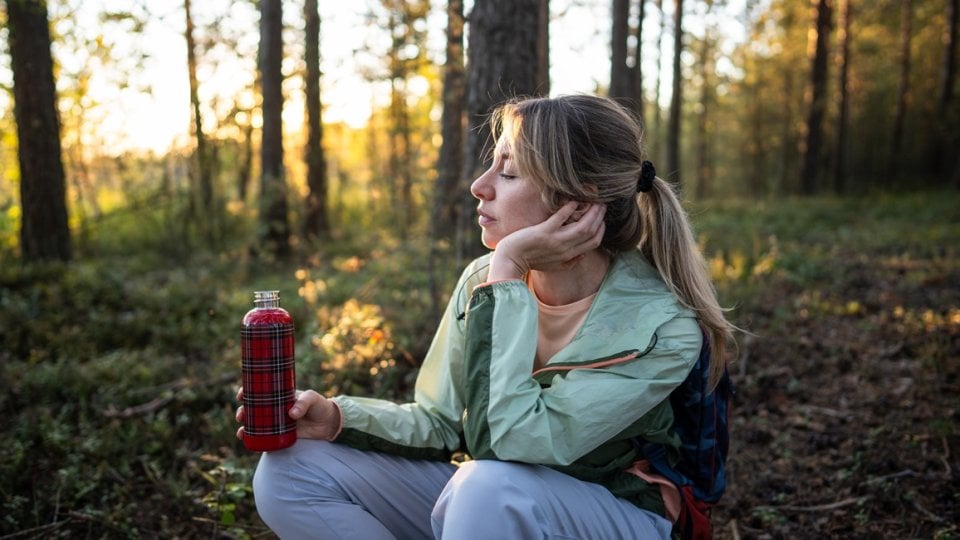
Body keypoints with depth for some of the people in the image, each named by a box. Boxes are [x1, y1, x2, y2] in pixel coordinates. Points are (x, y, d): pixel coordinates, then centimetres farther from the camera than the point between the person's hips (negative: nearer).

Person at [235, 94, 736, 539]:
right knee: (291, 470, -9)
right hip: (472, 495, 5)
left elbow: (509, 441, -33)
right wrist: (338, 418, -16)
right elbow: (441, 423, 1)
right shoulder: (484, 278, -8)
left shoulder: (662, 326, -24)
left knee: (489, 484, -38)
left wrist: (507, 276, -30)